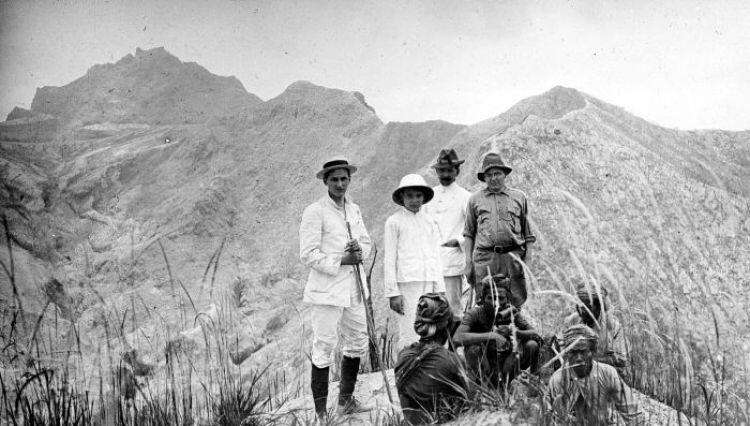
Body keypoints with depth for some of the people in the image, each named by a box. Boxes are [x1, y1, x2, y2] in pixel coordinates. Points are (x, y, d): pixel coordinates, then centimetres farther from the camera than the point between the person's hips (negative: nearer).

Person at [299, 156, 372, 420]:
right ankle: (320, 412, 7)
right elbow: (308, 254, -13)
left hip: (353, 288, 8)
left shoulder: (354, 210, 13)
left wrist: (360, 250, -3)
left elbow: (367, 241, 20)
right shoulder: (315, 212, -9)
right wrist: (341, 260, -16)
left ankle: (346, 400, 32)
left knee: (357, 344, 15)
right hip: (327, 290, -7)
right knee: (323, 348, -3)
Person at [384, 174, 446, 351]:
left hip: (429, 282, 5)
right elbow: (389, 259, -2)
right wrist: (393, 292, -6)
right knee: (409, 336, -8)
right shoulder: (394, 222, 0)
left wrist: (439, 288, 12)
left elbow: (436, 256, 17)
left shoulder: (430, 222, 14)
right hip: (407, 282, -5)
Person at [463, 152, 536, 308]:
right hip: (484, 258, 0)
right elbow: (469, 234, 14)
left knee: (516, 302, -3)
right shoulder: (475, 199, 13)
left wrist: (528, 259, 6)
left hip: (513, 257, 0)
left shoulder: (519, 197, 14)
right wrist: (468, 262, 6)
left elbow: (528, 233, 14)